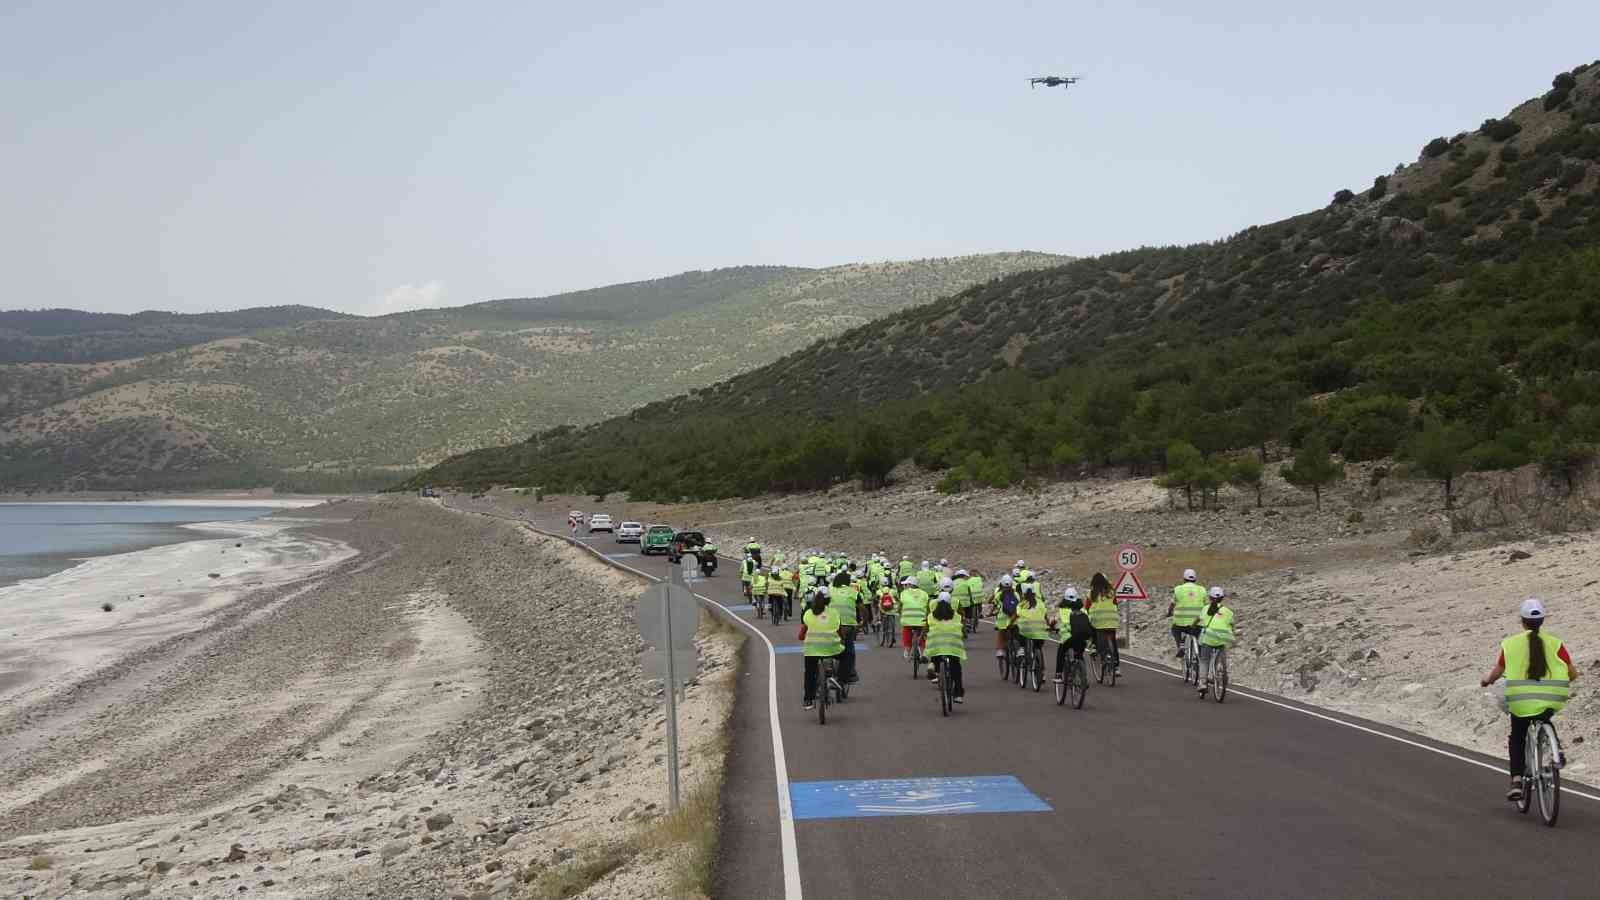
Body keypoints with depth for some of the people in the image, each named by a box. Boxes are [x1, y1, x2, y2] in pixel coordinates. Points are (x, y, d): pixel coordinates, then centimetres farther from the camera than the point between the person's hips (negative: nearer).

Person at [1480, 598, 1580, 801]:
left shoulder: (1510, 643, 2)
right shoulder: (1554, 643, 4)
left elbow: (1497, 671, 8)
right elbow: (1573, 673, 3)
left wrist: (1486, 681, 29)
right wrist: (1563, 683, 25)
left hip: (1520, 702, -1)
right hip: (1551, 703, 1)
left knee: (1517, 739, 19)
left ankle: (1517, 781, 6)